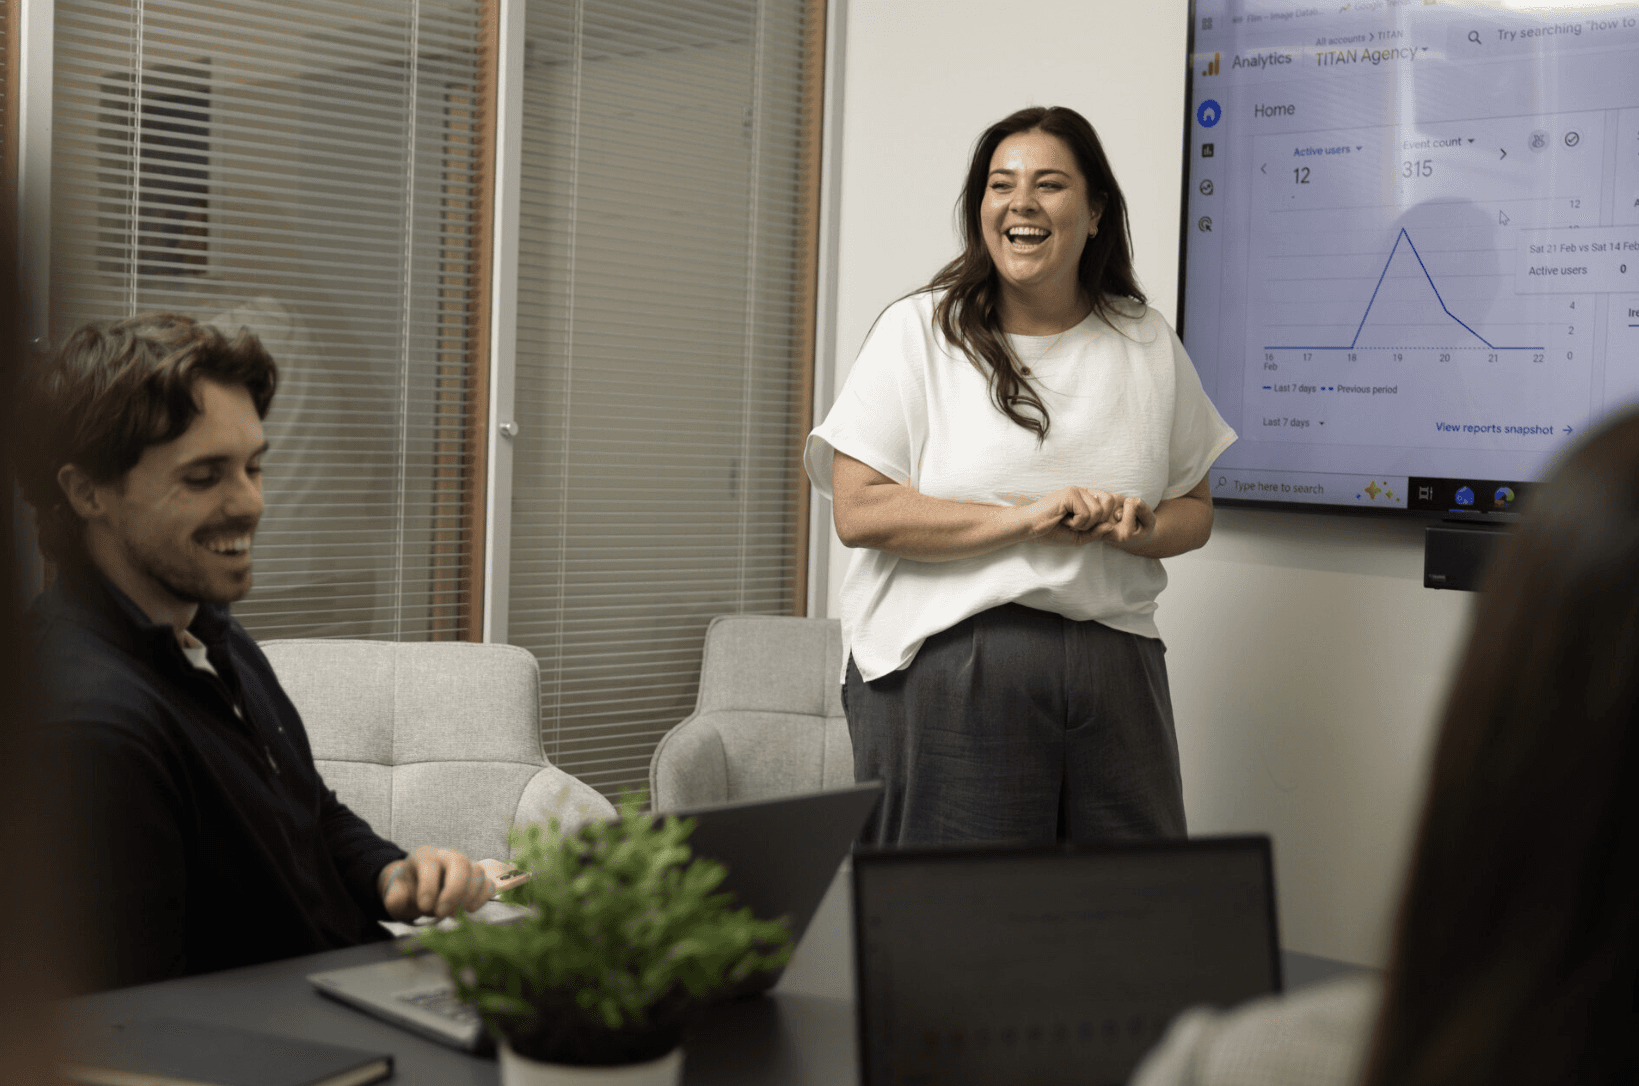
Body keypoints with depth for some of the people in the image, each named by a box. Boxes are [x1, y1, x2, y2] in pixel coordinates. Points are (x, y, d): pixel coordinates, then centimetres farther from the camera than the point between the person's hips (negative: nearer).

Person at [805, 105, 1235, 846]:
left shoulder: (1148, 343, 13)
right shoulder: (918, 332, 1)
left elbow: (1193, 509, 18)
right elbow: (858, 511, -7)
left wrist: (1138, 528, -6)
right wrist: (1021, 519, -15)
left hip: (1113, 666, 4)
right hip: (946, 666, -3)